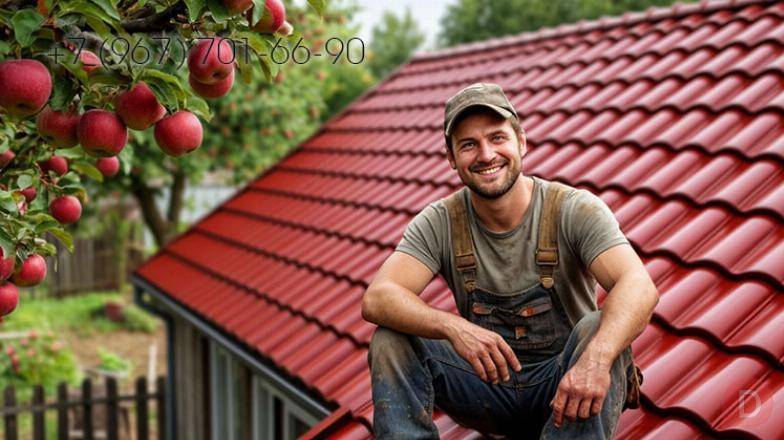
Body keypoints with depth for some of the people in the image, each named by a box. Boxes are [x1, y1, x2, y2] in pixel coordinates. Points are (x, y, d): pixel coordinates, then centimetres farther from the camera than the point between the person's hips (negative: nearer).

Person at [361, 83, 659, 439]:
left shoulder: (574, 210, -14)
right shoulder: (440, 224, -7)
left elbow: (639, 288, -29)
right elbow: (376, 298, -21)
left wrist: (597, 357, -50)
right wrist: (453, 327, -40)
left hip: (561, 385, -2)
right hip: (486, 380, 2)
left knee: (598, 330, -33)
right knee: (391, 340, -19)